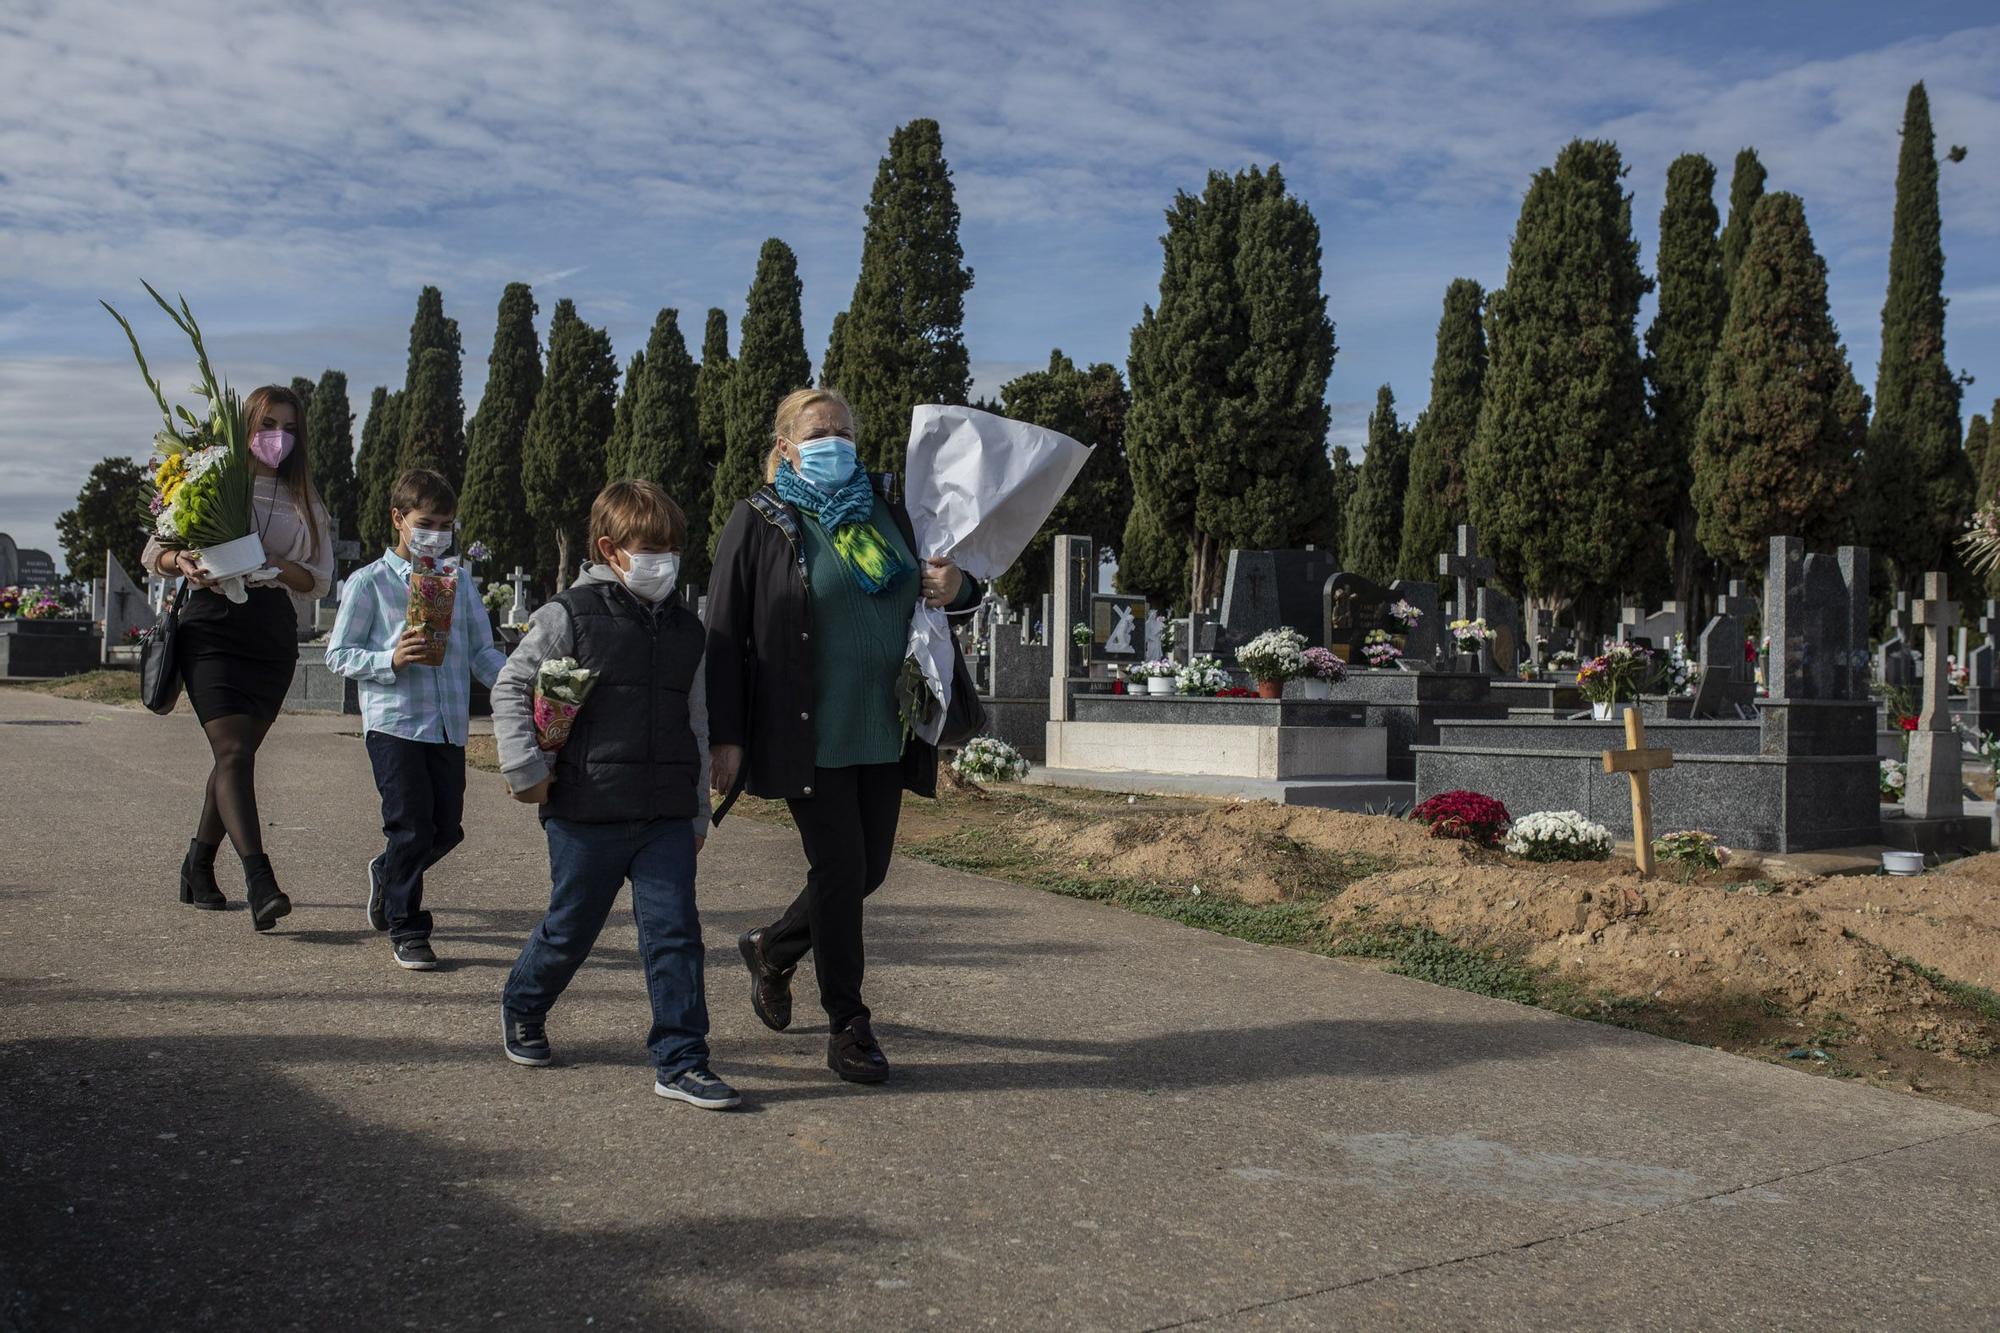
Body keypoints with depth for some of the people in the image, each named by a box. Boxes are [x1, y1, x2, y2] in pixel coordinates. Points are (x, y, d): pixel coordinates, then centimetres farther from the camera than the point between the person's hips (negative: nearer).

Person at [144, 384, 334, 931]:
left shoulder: (306, 501, 16)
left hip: (274, 639, 4)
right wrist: (183, 562, -15)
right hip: (213, 627, -4)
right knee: (234, 750, -16)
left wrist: (280, 566, -12)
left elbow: (320, 579, 9)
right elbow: (154, 551, 7)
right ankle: (259, 882, -25)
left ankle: (199, 866, 27)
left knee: (236, 753, 10)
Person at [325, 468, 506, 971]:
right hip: (394, 722, -5)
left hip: (450, 725, 5)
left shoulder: (458, 582, 13)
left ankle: (387, 874, 39)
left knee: (447, 828, 8)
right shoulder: (370, 582, 0)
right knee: (411, 828, -6)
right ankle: (405, 930, 10)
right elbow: (339, 654, -1)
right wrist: (391, 660, -18)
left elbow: (482, 651, 12)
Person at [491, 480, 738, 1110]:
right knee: (570, 929, 11)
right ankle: (522, 1010, 39)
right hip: (587, 815, -3)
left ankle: (681, 1060, 4)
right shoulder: (570, 616, -5)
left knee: (675, 931, -2)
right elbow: (510, 689, -1)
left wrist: (698, 812, 17)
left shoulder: (685, 629, 11)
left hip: (667, 819, 4)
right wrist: (526, 769, -8)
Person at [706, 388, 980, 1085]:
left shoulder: (885, 506, 10)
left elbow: (937, 591, 21)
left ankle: (773, 949, 37)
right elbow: (724, 634, -6)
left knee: (869, 869, 11)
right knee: (839, 869, -3)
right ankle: (848, 1027, 12)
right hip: (809, 735, -5)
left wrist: (958, 587, -5)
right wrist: (725, 737, -11)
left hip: (883, 731, 6)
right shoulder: (760, 521, -5)